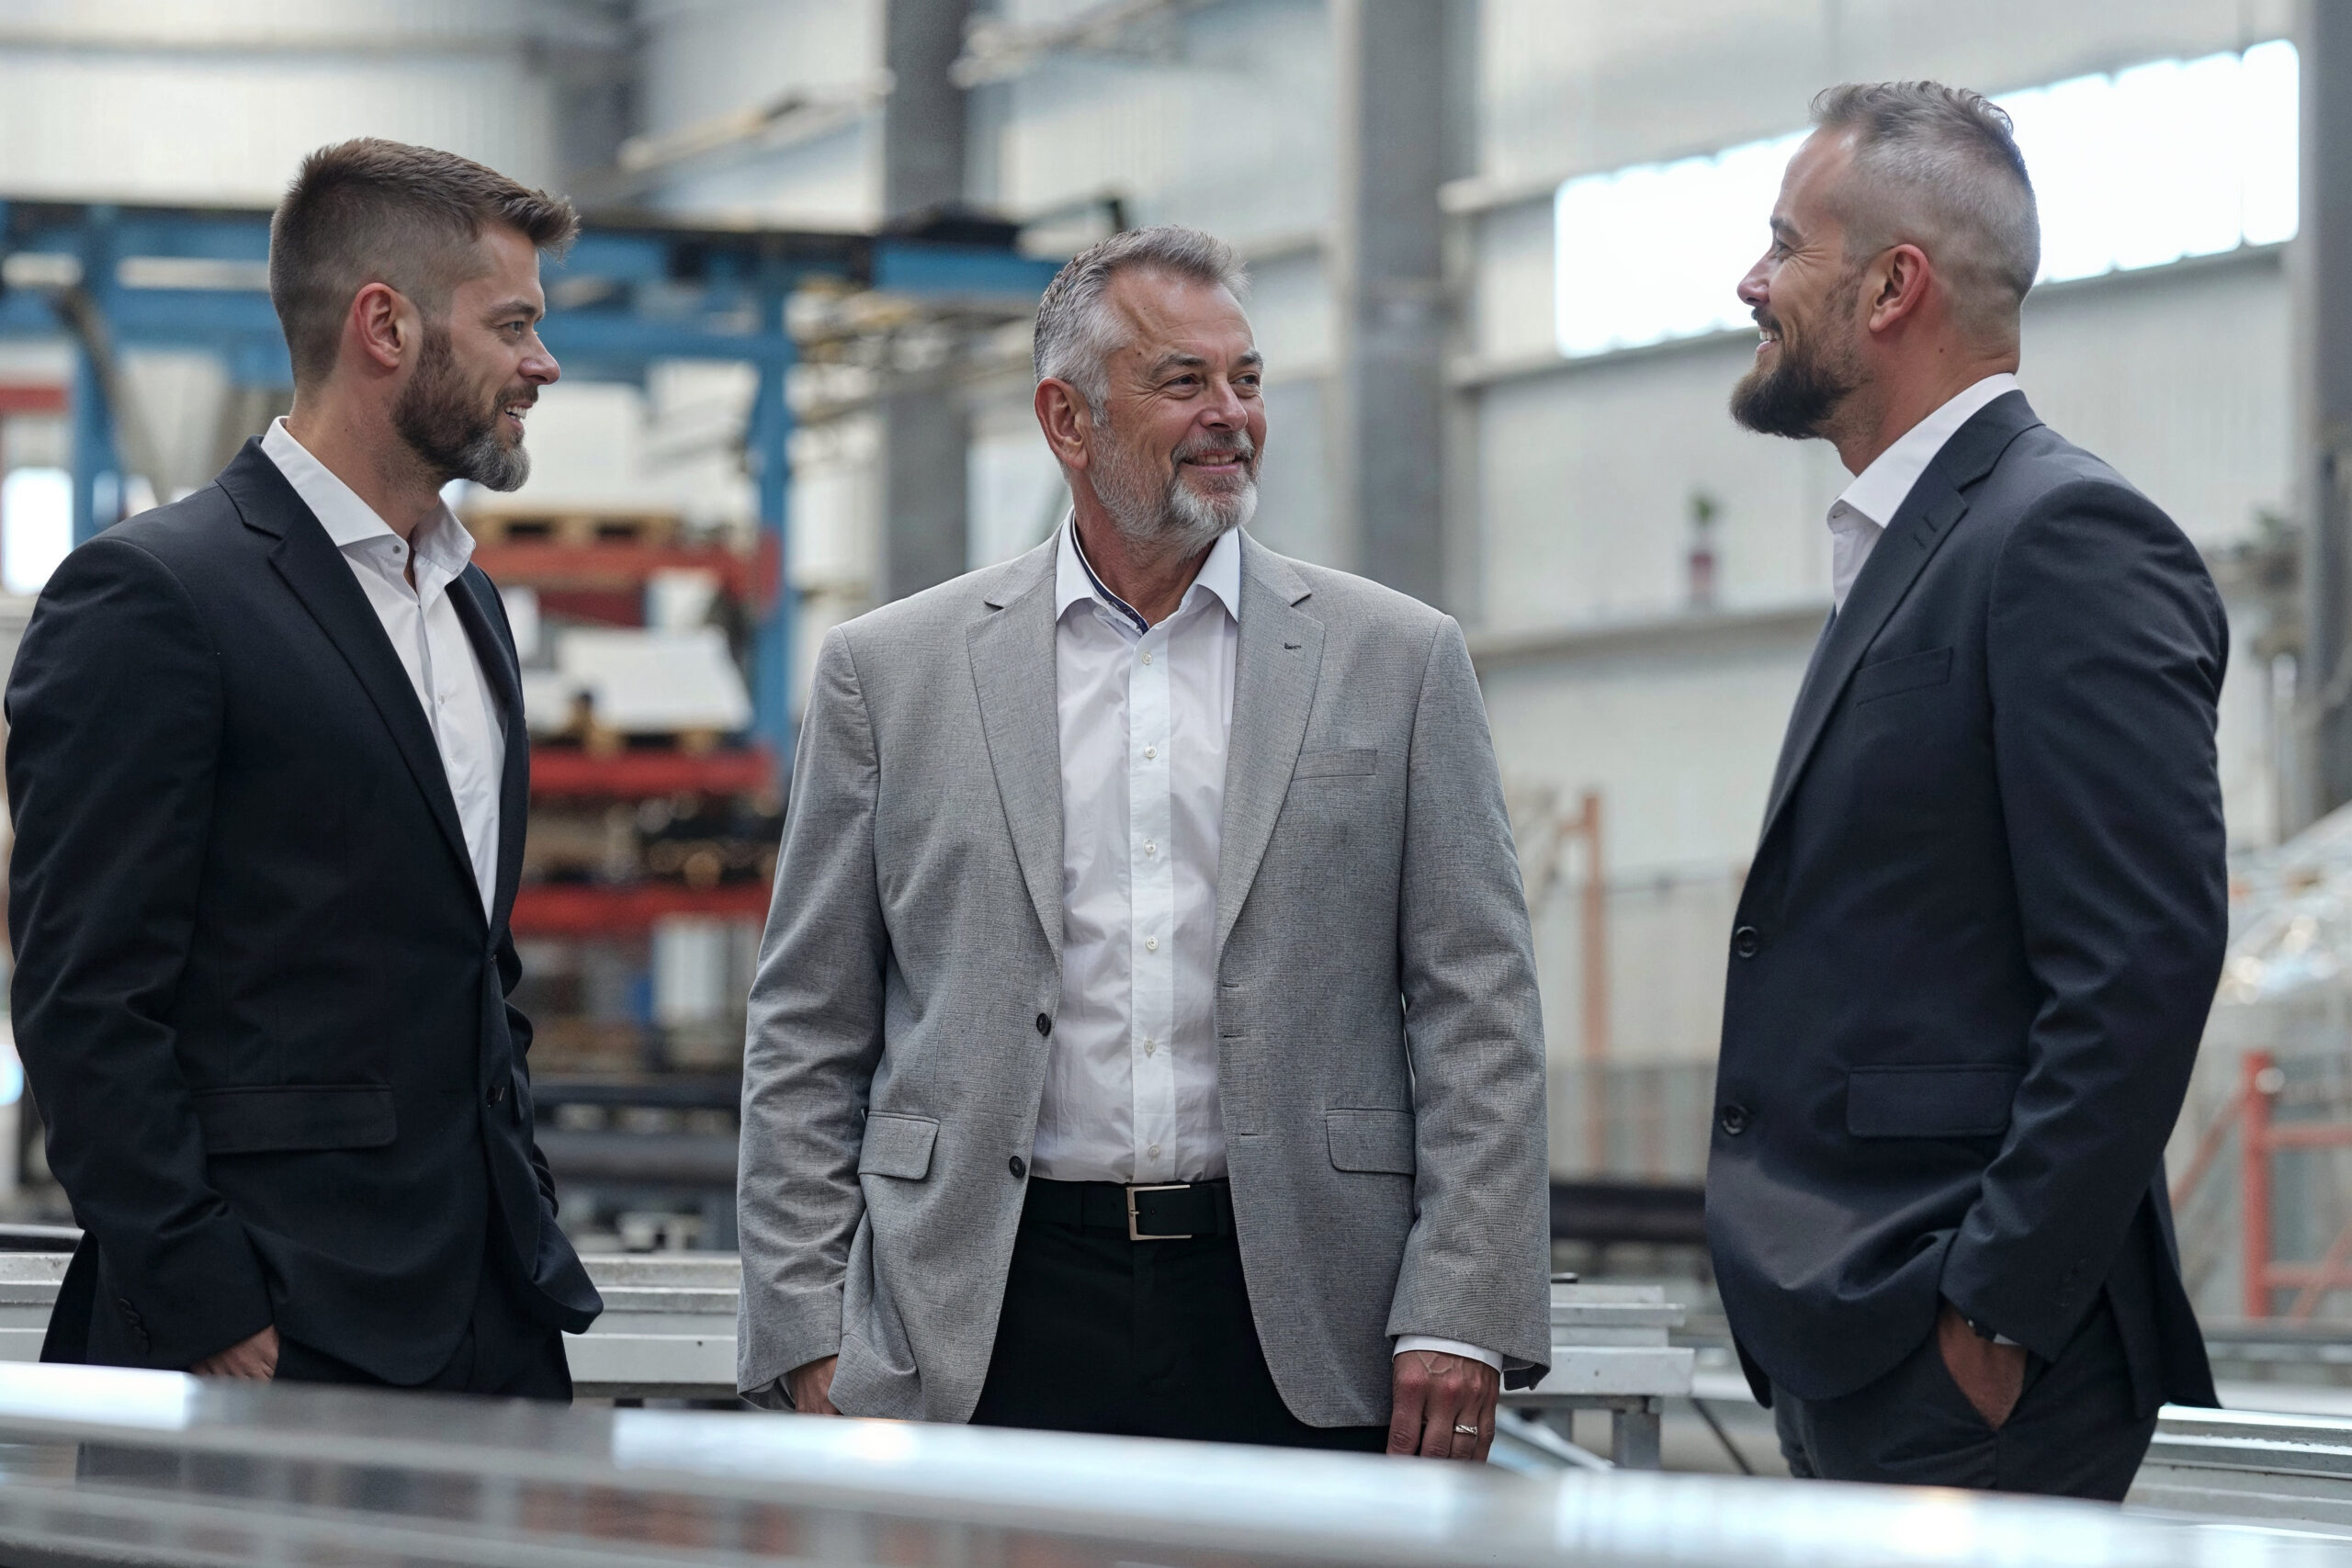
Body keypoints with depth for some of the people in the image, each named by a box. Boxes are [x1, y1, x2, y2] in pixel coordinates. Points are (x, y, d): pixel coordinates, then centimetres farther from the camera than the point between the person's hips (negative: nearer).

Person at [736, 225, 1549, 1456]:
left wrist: (1459, 1321, -4)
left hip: (1300, 1345, 0)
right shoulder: (889, 673, 8)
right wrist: (813, 1342, 0)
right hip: (991, 1346, 0)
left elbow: (1476, 1010, 5)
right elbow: (805, 1040, 8)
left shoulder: (1399, 662, 8)